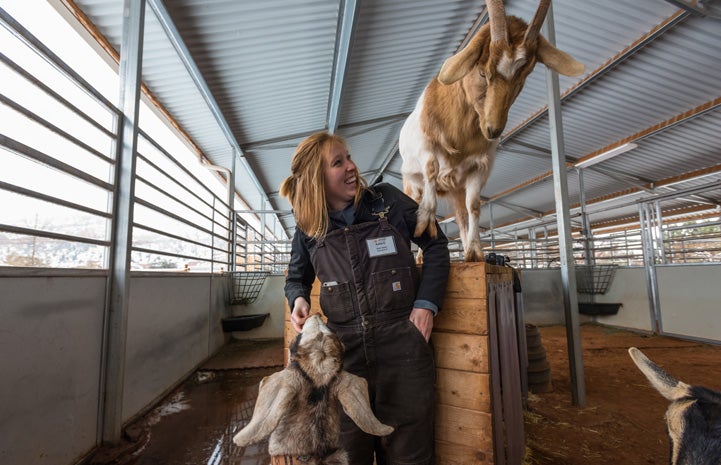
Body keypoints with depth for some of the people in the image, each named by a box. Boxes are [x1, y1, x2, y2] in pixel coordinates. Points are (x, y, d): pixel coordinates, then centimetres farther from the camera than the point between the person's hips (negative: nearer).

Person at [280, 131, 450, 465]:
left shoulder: (388, 201, -3)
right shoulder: (309, 228, 3)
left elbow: (435, 244, 5)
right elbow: (297, 277, 19)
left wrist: (426, 303, -6)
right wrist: (298, 299, -5)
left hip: (402, 347, -1)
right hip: (343, 350, 2)